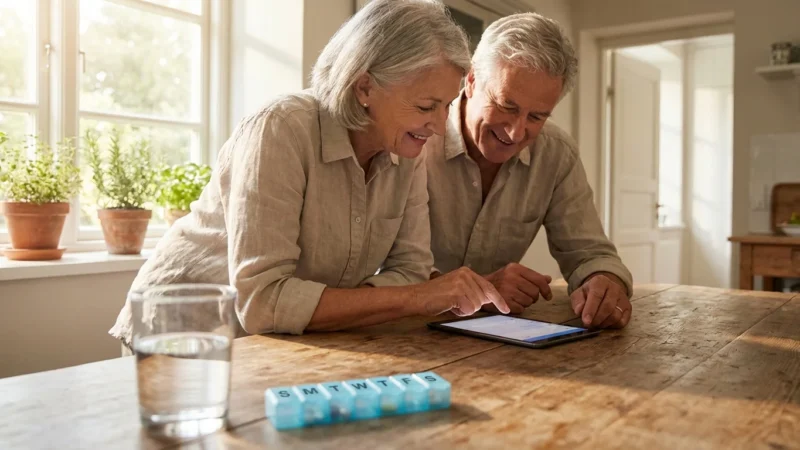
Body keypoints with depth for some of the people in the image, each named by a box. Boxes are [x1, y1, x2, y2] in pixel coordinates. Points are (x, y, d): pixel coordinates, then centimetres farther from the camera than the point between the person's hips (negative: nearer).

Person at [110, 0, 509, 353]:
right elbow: (261, 302, -31)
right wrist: (417, 298, -32)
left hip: (290, 341, 5)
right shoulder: (280, 131, -25)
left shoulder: (408, 152, -8)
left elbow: (410, 270, -6)